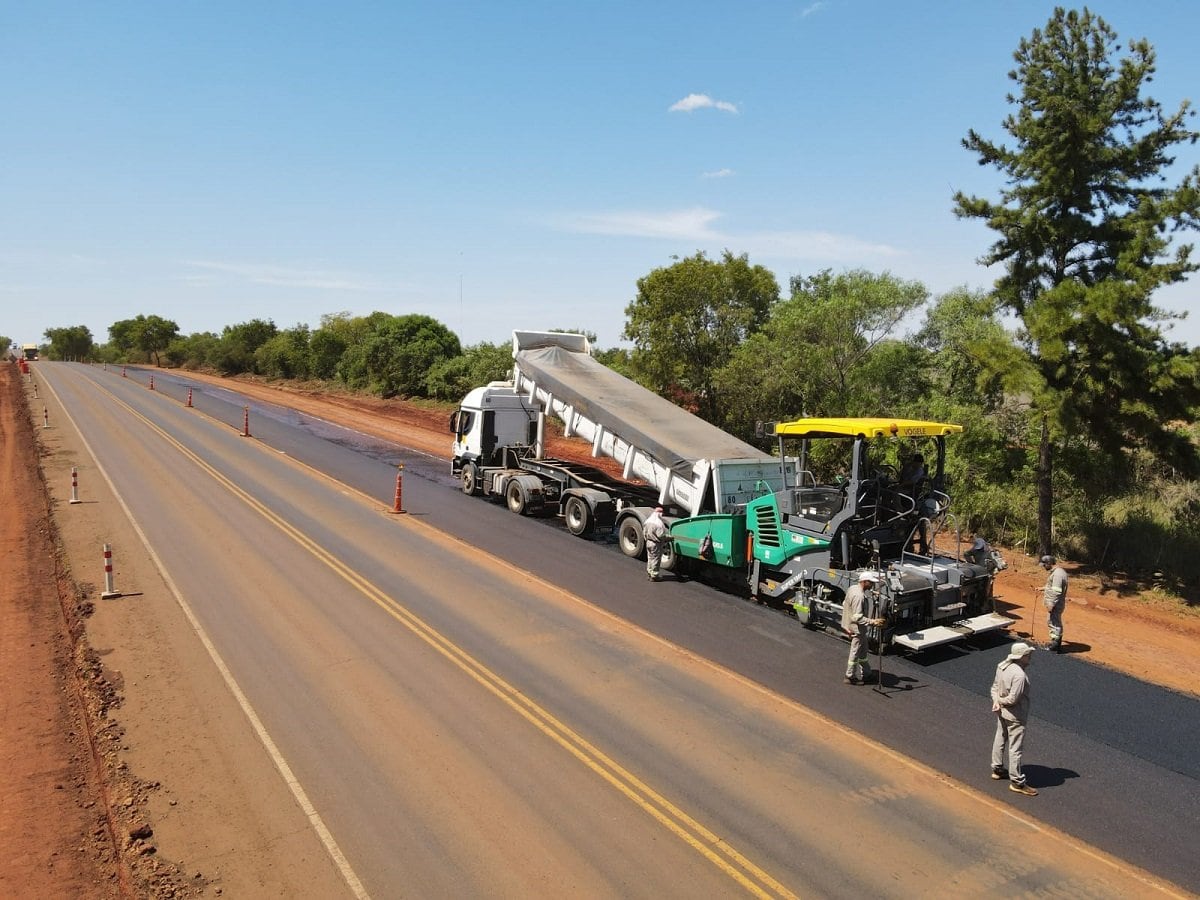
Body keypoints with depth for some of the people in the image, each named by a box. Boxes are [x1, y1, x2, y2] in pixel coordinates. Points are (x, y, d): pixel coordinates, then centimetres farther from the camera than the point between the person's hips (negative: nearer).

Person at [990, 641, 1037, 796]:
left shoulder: (1002, 665, -3)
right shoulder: (1019, 675, -31)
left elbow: (995, 686, 3)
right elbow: (1013, 699, -28)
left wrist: (996, 700, -10)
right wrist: (1000, 700, -9)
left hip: (1002, 712, 9)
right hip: (1015, 716, -9)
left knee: (1000, 740, 23)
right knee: (1015, 748, 3)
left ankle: (997, 769, 40)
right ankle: (1017, 783, 15)